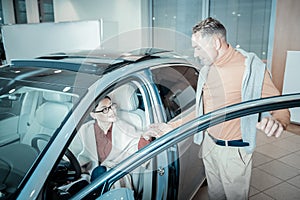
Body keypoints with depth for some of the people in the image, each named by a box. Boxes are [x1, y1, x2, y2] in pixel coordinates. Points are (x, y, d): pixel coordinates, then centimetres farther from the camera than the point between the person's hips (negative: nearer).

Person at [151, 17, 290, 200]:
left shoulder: (251, 67, -14)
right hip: (209, 144, 6)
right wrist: (171, 127, 9)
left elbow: (280, 107, -12)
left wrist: (277, 122, -36)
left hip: (235, 150, -6)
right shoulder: (207, 70, 7)